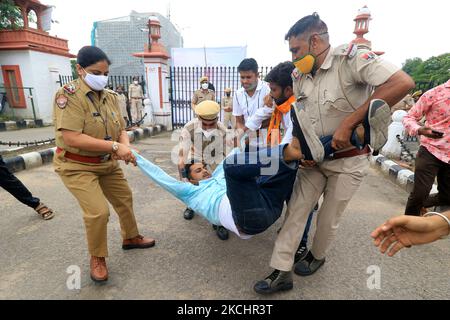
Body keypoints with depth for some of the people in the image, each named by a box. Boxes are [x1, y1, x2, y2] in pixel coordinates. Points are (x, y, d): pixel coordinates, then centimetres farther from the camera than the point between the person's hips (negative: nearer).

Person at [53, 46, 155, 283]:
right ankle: (97, 258, 14)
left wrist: (126, 146, -21)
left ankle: (130, 238, 43)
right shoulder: (69, 95, -20)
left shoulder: (110, 96, -1)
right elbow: (72, 139, -30)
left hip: (107, 164, 7)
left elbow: (121, 130, 2)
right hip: (77, 166, -7)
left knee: (124, 198, 17)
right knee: (98, 211, -16)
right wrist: (115, 146, -32)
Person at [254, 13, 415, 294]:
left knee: (328, 218, 10)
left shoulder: (350, 57, -17)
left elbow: (403, 83, -29)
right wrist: (296, 144, -2)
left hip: (348, 161, -5)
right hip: (314, 160, 6)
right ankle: (282, 273, 15)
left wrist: (348, 123, -30)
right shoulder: (299, 77, 3)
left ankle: (317, 257, 39)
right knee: (295, 213, 3)